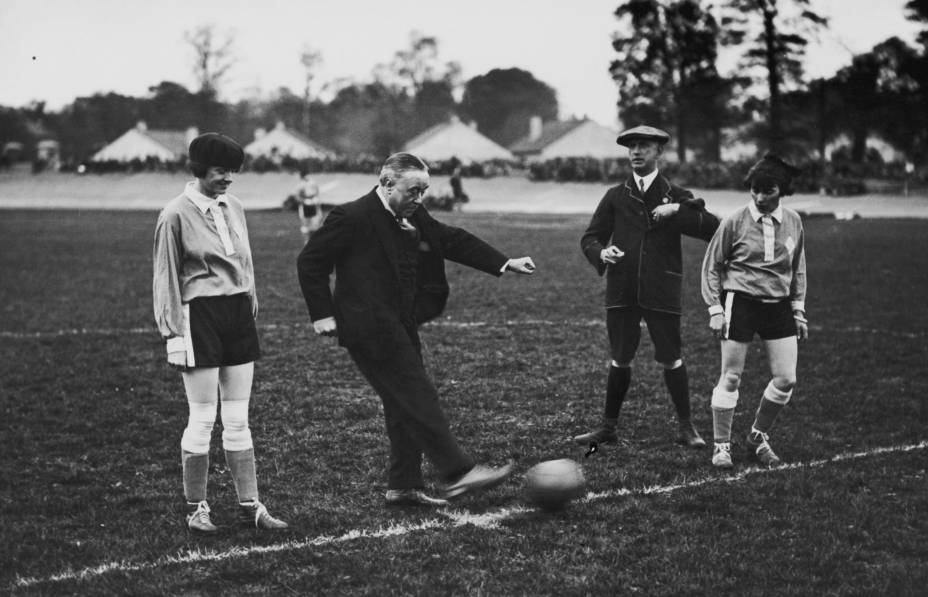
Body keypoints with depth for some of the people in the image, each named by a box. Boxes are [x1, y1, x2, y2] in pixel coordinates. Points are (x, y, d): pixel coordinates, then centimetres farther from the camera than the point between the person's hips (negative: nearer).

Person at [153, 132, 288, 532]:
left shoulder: (234, 208, 10)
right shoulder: (176, 214, -7)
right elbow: (166, 278, -7)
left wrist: (252, 303, 14)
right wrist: (172, 333, -10)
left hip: (239, 313, 6)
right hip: (200, 315, -6)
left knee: (238, 420, 9)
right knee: (202, 420, -2)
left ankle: (249, 505, 13)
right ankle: (196, 509, 10)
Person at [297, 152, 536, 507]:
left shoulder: (414, 218, 9)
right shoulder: (352, 218, -13)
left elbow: (452, 240, 11)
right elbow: (310, 261, -8)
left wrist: (504, 264, 1)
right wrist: (322, 314, -11)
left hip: (401, 325, 9)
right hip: (370, 328, -9)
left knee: (404, 406, 11)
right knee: (418, 398, -11)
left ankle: (403, 487, 19)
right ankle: (457, 473, -10)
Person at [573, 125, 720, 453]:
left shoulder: (676, 196, 6)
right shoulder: (615, 197, 11)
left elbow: (714, 228, -5)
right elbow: (590, 237, 10)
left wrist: (678, 212, -15)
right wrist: (601, 253, -12)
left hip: (661, 291, -1)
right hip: (621, 291, 2)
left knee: (671, 360, 1)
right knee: (620, 360, 5)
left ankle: (686, 426, 14)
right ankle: (608, 426, 17)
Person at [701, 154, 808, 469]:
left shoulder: (793, 222, 3)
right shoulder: (735, 222, -8)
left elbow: (798, 268, 15)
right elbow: (711, 266, 0)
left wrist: (798, 310, 11)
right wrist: (714, 308, -5)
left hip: (779, 305, 4)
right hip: (740, 302, -4)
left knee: (786, 380, 2)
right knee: (730, 378, -1)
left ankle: (759, 436, 23)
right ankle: (721, 445, 12)